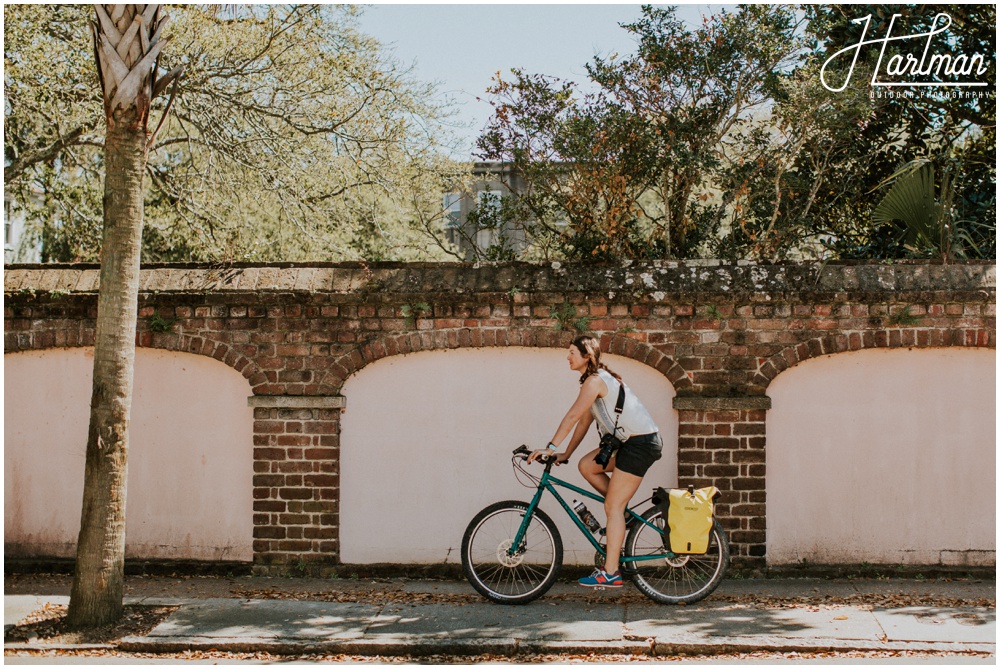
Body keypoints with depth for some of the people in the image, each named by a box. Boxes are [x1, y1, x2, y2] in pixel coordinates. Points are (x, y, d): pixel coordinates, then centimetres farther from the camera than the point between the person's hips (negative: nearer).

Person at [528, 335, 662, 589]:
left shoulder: (595, 380, -13)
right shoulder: (598, 379, 17)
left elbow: (572, 416, -19)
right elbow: (584, 421, 19)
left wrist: (551, 447, -18)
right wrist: (566, 454, 18)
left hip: (641, 442, -10)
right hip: (629, 442, 10)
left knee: (612, 506, -9)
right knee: (587, 465, 8)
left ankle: (610, 573, -7)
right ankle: (624, 513, 14)